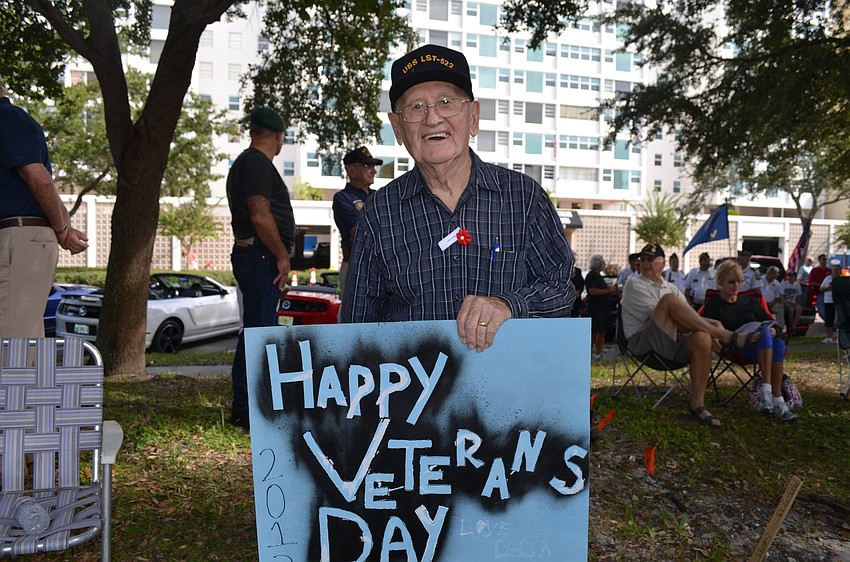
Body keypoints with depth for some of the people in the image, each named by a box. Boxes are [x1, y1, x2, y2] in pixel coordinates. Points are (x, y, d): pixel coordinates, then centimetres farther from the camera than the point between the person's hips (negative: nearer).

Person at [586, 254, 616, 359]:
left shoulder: (599, 276, 18)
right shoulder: (591, 276, -12)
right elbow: (593, 291, -24)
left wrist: (612, 290, 14)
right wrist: (609, 290, -19)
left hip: (604, 308, 9)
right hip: (595, 308, -9)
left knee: (602, 331, 8)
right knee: (594, 332, -7)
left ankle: (598, 353, 13)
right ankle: (590, 352, -1)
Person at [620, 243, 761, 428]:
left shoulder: (670, 287, 25)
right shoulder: (635, 285, 4)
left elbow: (689, 317, 19)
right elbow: (660, 316, -8)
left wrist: (714, 324, -4)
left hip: (670, 343, 6)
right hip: (642, 342, -6)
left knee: (702, 338, -27)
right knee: (668, 300, -28)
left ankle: (697, 404, -20)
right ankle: (726, 336, -25)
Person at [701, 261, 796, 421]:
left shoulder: (750, 301, 26)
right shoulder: (713, 306, 12)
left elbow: (771, 324, 23)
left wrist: (773, 331, -3)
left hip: (763, 347, 4)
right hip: (735, 349, -4)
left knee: (779, 343, -33)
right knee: (764, 332, -36)